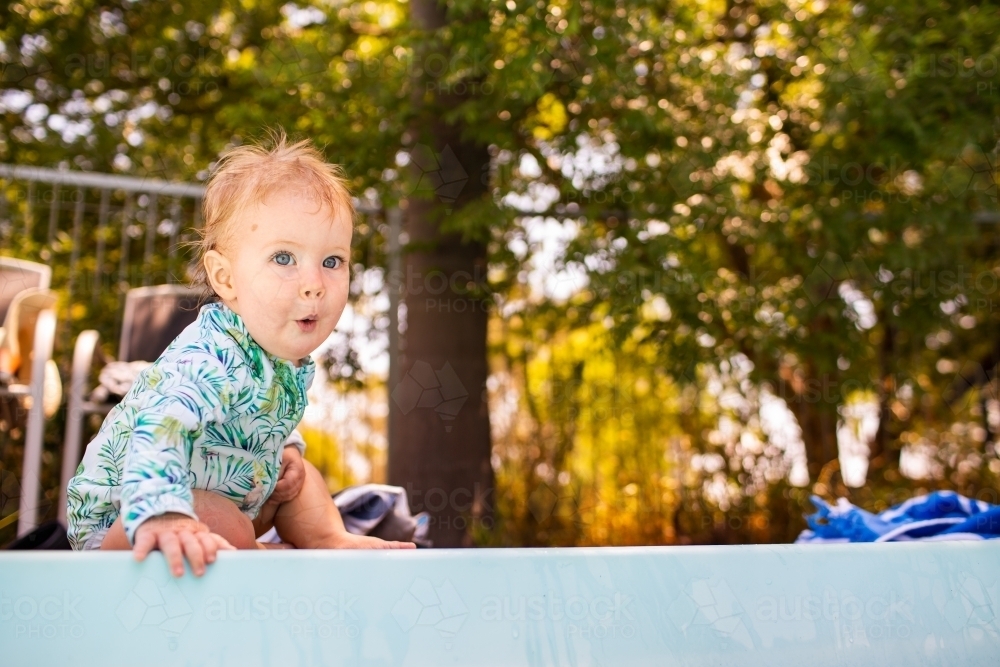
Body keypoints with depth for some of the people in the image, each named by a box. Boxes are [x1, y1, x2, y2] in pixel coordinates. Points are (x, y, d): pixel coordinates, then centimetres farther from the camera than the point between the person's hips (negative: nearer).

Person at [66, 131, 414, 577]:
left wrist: (282, 452, -3)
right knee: (229, 528, -33)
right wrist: (163, 516, -67)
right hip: (121, 517, -9)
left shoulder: (289, 356, -5)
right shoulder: (210, 360, -36)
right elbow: (161, 426, -53)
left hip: (219, 490, 9)